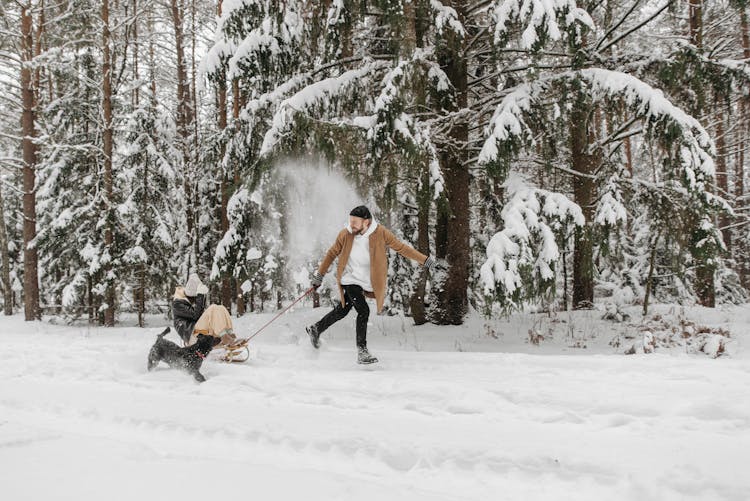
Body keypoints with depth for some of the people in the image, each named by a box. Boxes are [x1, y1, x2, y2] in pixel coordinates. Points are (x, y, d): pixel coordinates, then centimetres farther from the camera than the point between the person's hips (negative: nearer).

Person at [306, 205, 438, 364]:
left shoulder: (380, 233, -14)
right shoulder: (345, 234, -13)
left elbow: (401, 247, -7)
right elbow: (332, 254, 1)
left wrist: (424, 259, -8)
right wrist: (319, 274, 5)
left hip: (367, 281, 3)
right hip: (350, 279, -3)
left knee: (342, 310, 14)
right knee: (363, 311, -16)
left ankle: (316, 329, 37)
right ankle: (362, 351, -5)